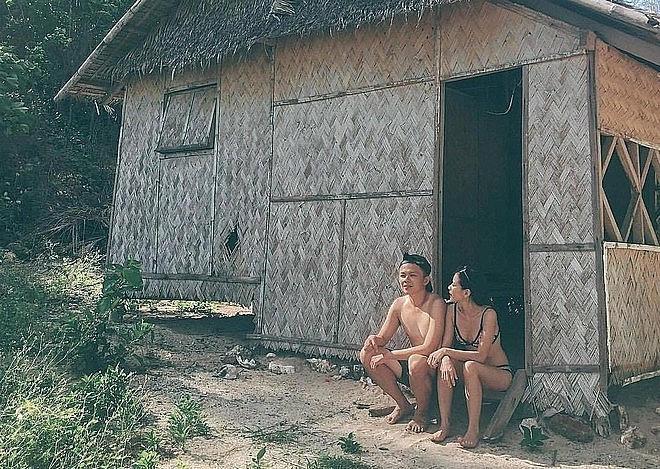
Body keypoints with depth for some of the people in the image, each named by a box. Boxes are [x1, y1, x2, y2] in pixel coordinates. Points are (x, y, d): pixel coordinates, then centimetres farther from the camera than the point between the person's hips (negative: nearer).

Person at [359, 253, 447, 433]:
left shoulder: (436, 303, -19)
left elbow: (429, 348, -26)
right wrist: (373, 340, -22)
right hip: (409, 366, 7)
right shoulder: (399, 304, 1)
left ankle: (422, 413, -7)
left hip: (434, 366, -7)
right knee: (367, 355, -8)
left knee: (416, 361, -38)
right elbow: (382, 338, 4)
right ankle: (403, 405, 7)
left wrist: (390, 355, -24)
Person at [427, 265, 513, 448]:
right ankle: (444, 425, -22)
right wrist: (446, 359, -32)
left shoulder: (488, 314, -24)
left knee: (470, 366, -36)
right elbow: (446, 345, -9)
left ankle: (473, 430, -29)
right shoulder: (452, 310, -7)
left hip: (500, 374, -5)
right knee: (444, 364, -25)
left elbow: (481, 355, -29)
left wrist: (446, 352, -33)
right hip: (472, 371, 5)